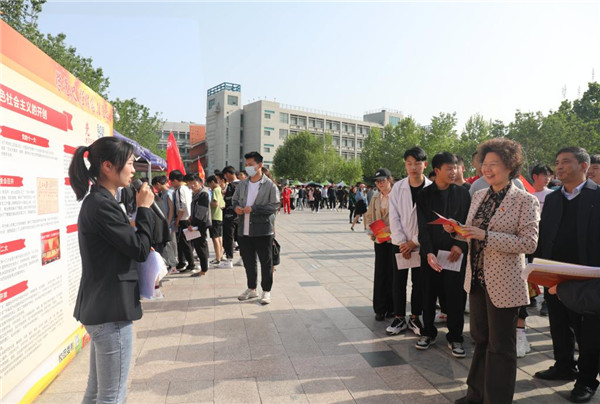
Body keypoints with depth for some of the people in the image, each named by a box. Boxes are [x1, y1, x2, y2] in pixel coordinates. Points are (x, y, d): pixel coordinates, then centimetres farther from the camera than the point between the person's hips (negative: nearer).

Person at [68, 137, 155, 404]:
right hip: (111, 311, -10)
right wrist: (144, 208, -8)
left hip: (100, 308, 10)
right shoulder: (101, 205, -19)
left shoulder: (96, 201, 12)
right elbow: (139, 249, -17)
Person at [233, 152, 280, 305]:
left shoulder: (269, 185, -7)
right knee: (248, 261, 15)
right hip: (244, 230, 5)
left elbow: (274, 206, -12)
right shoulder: (242, 184, 10)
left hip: (263, 230, -5)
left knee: (266, 262, 4)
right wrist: (236, 207, -4)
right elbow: (235, 199, 20)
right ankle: (251, 289, 31)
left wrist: (253, 209, -20)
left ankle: (266, 291, 18)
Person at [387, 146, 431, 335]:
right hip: (400, 243, 1)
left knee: (419, 282, 8)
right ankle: (399, 318, 21)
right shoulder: (398, 187, -1)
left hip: (420, 244, -1)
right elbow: (394, 217, -2)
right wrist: (402, 241, -9)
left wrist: (414, 242, -10)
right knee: (398, 282, 7)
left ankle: (414, 317, 24)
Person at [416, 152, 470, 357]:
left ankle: (455, 337, 19)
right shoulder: (424, 195, 1)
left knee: (455, 295, 3)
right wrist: (428, 252, -15)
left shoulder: (462, 193, 4)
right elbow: (423, 227, -4)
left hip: (455, 253, 0)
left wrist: (460, 246, -10)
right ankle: (428, 332, 26)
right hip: (431, 253, 0)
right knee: (429, 294, 8)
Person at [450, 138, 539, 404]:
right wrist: (457, 231, -7)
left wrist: (485, 235, -26)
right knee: (480, 339, 20)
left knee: (501, 346, 8)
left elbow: (529, 243, -19)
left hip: (504, 283, -6)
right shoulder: (479, 196, 7)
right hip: (477, 280, 6)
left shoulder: (525, 201, -11)